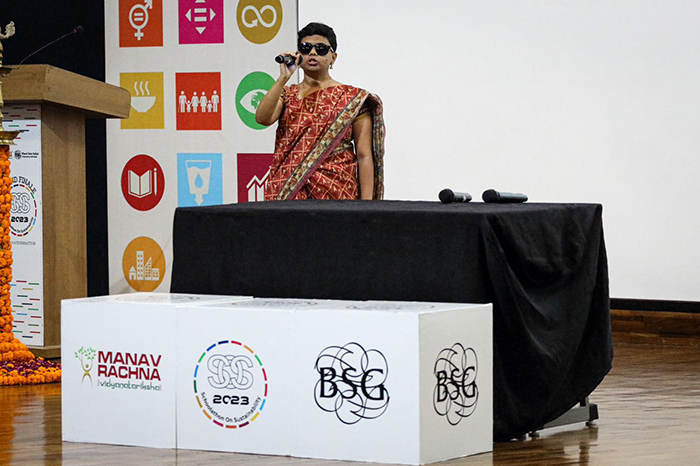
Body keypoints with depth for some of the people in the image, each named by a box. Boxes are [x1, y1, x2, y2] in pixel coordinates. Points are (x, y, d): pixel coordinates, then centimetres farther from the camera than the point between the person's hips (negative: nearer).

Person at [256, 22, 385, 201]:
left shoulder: (354, 98, 5)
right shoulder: (286, 94, 14)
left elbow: (364, 157, 0)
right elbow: (262, 118, -8)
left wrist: (366, 205, -8)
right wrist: (283, 78, -10)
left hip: (335, 193, -2)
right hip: (288, 193, 2)